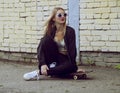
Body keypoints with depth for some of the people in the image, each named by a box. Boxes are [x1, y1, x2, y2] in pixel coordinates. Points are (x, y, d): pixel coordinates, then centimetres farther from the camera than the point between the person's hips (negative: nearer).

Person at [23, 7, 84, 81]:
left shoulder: (70, 31, -9)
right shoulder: (51, 31, -3)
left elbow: (72, 50, -16)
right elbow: (41, 48, -15)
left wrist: (74, 66, -30)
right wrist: (43, 64, -31)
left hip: (65, 60, -1)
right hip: (54, 60, 1)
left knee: (71, 66, -37)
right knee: (47, 40, -20)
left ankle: (39, 73, -34)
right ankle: (51, 66, -21)